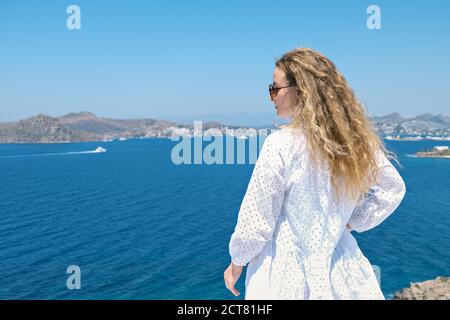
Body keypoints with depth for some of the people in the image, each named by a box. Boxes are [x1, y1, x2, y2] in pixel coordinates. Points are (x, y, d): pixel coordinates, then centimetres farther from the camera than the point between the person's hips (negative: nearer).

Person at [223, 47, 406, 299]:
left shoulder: (280, 145, -21)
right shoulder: (357, 139, -5)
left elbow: (255, 223, -14)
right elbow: (393, 189, 9)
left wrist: (237, 262, 2)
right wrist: (353, 221, 9)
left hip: (285, 276, -5)